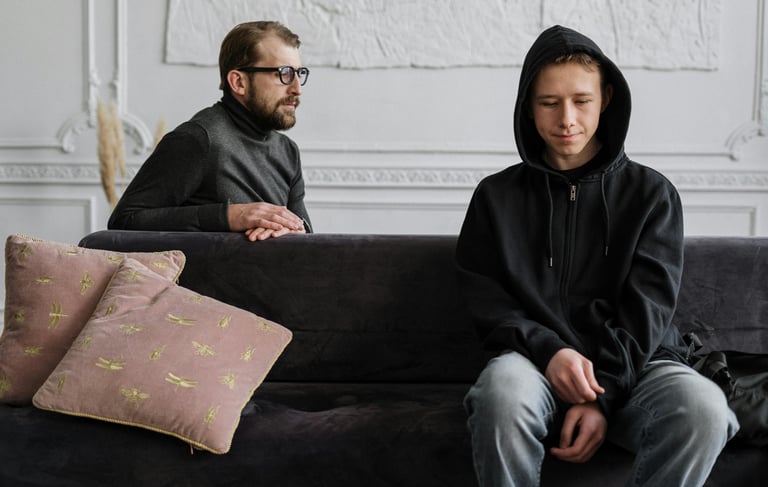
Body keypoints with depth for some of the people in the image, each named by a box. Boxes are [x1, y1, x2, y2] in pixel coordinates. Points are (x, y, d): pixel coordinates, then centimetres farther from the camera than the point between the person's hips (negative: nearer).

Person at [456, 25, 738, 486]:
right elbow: (487, 303, 4)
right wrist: (547, 350, -16)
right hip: (537, 361, 0)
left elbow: (647, 307, -2)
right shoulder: (497, 197, 9)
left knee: (703, 407, -32)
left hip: (636, 366, 1)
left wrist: (602, 394, -16)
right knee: (503, 390, -36)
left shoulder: (651, 193, 7)